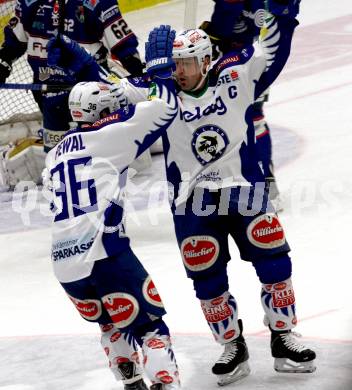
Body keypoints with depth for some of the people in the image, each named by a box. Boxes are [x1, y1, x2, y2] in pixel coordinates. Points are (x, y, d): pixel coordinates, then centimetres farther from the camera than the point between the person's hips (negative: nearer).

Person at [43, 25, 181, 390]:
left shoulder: (56, 155, 20)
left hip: (64, 263, 7)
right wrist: (161, 68, 11)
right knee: (149, 324, 0)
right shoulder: (106, 137, 1)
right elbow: (162, 110, -2)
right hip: (103, 252, -7)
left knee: (111, 323, 26)